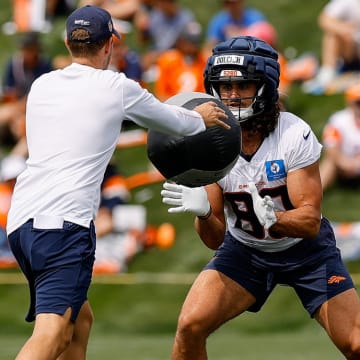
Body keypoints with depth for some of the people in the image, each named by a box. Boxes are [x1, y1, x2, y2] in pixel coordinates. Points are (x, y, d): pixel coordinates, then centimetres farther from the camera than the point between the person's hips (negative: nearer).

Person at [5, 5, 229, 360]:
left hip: (20, 221, 7)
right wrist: (200, 118, 42)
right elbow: (173, 122, 18)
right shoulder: (116, 88, 2)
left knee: (80, 318, 22)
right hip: (65, 222, -7)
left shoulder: (41, 86, 17)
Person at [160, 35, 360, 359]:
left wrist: (270, 218, -48)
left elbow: (310, 222, -27)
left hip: (306, 249, -2)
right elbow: (215, 239, -14)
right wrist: (203, 212, -37)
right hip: (244, 249, 2)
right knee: (191, 326, -16)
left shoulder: (295, 135, -26)